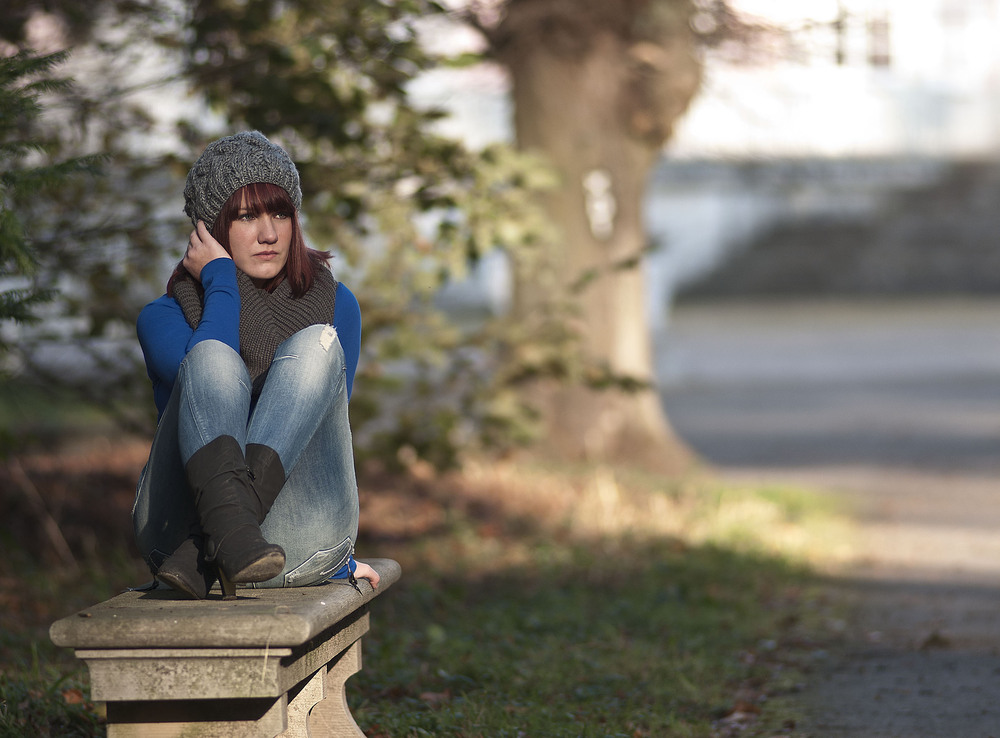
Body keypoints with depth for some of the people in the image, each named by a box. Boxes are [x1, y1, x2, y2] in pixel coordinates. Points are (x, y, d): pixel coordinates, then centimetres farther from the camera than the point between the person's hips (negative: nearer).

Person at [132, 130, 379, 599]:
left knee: (315, 345, -19)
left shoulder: (335, 304, 18)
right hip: (181, 520, -1)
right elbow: (204, 373, -12)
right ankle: (231, 533, -53)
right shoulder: (164, 317, 11)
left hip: (297, 545, 1)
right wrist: (219, 279, 0)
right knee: (214, 358, -24)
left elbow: (327, 425, 16)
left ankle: (206, 551, -38)